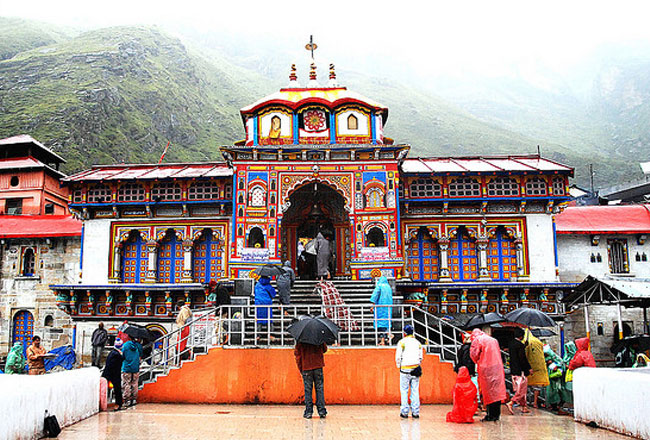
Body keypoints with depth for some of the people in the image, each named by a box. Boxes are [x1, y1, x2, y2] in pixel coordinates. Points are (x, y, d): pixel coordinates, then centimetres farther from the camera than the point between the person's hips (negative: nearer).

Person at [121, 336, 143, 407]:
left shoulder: (125, 345, -9)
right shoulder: (138, 345, -1)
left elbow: (122, 356, -5)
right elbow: (140, 355, 9)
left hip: (126, 368, -3)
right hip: (136, 368, 3)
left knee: (126, 385, 4)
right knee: (134, 385, 13)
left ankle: (127, 401, 4)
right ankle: (134, 399, 16)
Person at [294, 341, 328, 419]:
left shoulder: (300, 341, -3)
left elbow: (297, 354, 0)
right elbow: (325, 349, 12)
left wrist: (300, 369, 7)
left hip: (306, 368, -1)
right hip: (318, 366, 1)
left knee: (308, 390, 4)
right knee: (319, 389, 6)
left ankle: (308, 412, 3)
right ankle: (322, 411, 4)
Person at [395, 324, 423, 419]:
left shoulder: (402, 342, -5)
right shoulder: (418, 343, 10)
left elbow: (398, 357, -5)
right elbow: (420, 357, 12)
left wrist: (399, 366, 9)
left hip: (405, 369, -4)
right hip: (415, 370, 4)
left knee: (404, 391, 4)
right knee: (415, 391, 7)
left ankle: (404, 412, 3)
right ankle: (415, 412, 6)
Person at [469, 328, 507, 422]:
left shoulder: (477, 340, 0)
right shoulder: (494, 340, 20)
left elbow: (474, 354, -6)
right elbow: (498, 353, 22)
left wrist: (477, 362, 13)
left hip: (486, 369, -6)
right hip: (498, 368, 6)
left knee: (488, 392, -3)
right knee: (496, 391, 8)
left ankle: (491, 415, -4)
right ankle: (497, 414, 12)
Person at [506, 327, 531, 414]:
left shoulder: (511, 343, 8)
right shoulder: (520, 345, -18)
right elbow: (522, 359, -20)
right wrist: (529, 368, -7)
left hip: (514, 370, 8)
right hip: (521, 371, -8)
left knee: (520, 390, 17)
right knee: (522, 390, -1)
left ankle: (523, 407, 23)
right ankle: (510, 403, -12)